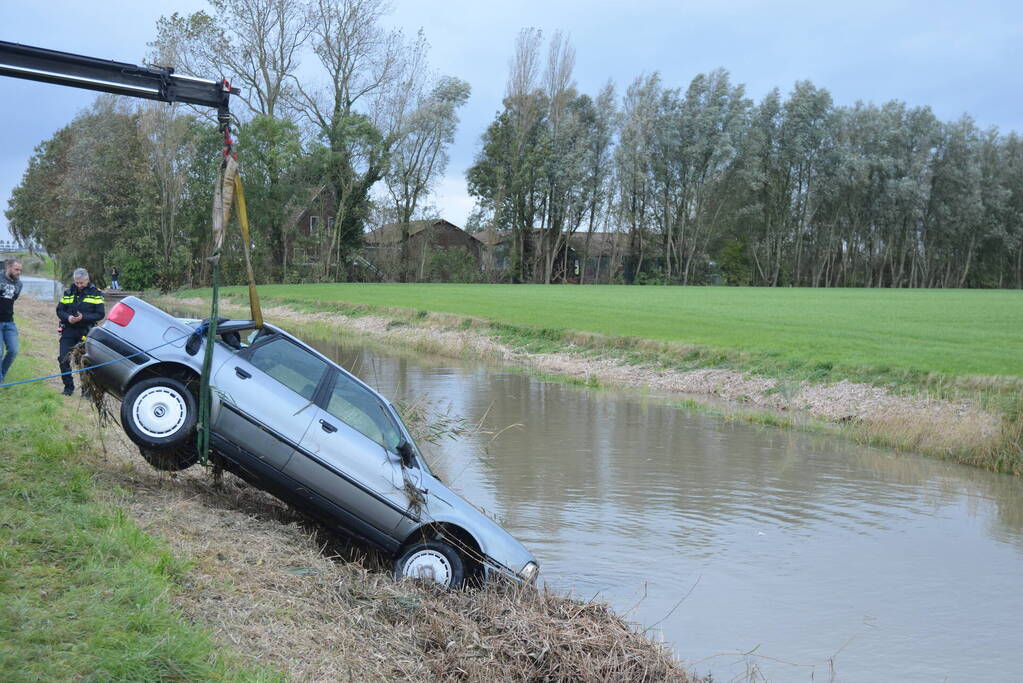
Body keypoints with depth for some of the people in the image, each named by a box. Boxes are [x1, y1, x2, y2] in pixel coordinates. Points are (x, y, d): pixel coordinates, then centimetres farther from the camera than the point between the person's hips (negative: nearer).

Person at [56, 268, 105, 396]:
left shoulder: (95, 294, 0)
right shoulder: (68, 292, 9)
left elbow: (100, 314, -5)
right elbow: (59, 310, 10)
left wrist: (83, 317, -19)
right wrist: (68, 317, -13)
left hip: (85, 332, -3)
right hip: (68, 332, 3)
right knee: (63, 359, -2)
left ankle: (86, 388, 13)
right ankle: (68, 387, 13)